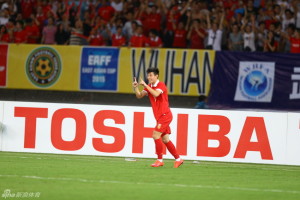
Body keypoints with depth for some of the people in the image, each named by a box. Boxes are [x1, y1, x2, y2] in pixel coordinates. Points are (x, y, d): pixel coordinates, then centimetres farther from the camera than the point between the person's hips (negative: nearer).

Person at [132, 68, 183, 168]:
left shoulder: (161, 85, -12)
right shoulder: (149, 86, 11)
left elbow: (156, 94, -31)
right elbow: (139, 96, 4)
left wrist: (145, 85, -28)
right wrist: (136, 88, -13)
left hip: (165, 115, -8)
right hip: (159, 116, 8)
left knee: (156, 135, -15)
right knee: (165, 139, 8)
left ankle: (159, 160, -8)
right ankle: (178, 159, 16)